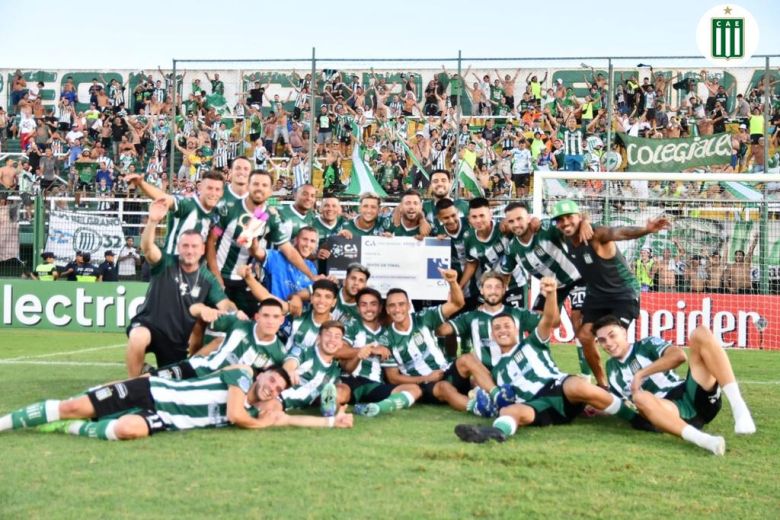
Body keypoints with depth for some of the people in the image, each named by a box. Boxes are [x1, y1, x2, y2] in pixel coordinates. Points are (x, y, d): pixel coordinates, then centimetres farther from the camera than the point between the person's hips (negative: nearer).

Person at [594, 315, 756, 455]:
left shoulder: (647, 345, 11)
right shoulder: (611, 368, 25)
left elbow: (678, 355, -9)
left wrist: (641, 374, -8)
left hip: (696, 396, -1)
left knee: (701, 333, -20)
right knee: (641, 397, -34)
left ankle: (739, 409, -37)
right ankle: (702, 439, -57)